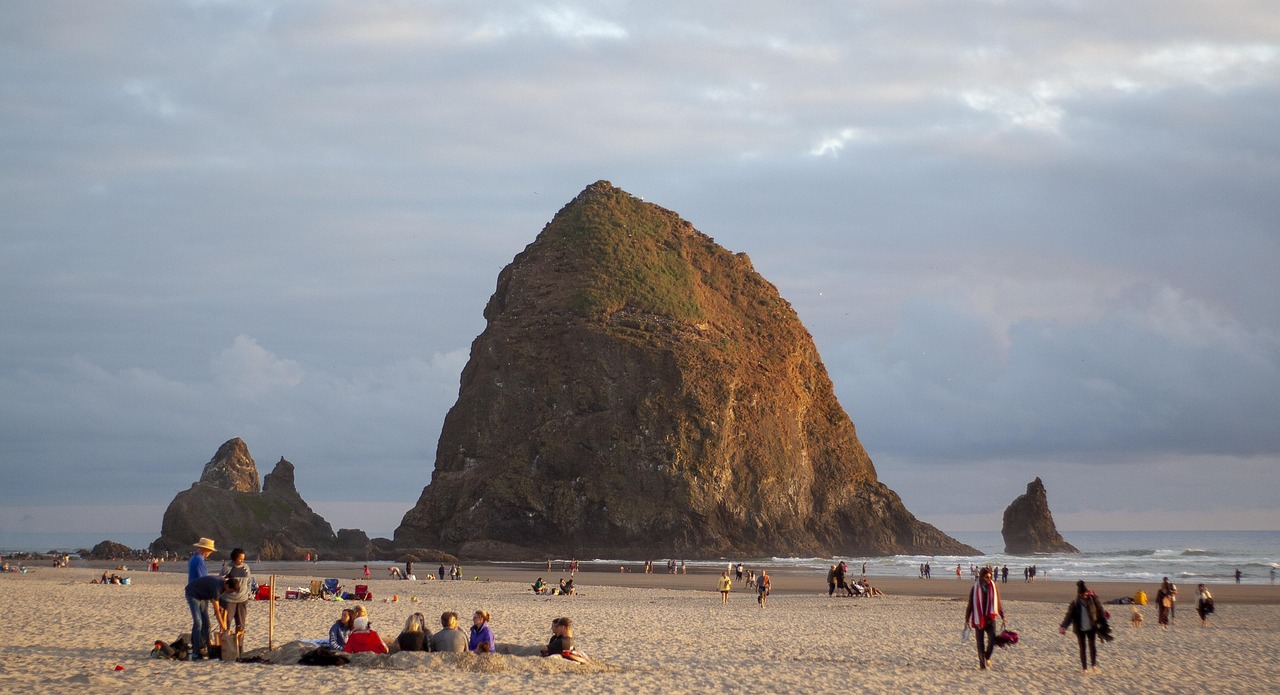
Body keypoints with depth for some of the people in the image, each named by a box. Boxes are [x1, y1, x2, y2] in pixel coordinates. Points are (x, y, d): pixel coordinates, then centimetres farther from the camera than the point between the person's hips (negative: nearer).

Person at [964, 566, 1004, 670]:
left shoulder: (993, 587, 5)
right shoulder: (975, 589, -1)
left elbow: (998, 603, 13)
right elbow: (970, 605, 3)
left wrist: (1002, 616, 10)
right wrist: (967, 619, 1)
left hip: (990, 618, 1)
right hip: (979, 619, -1)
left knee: (993, 638, -15)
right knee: (980, 642, 0)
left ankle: (987, 656, 12)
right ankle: (982, 663, 13)